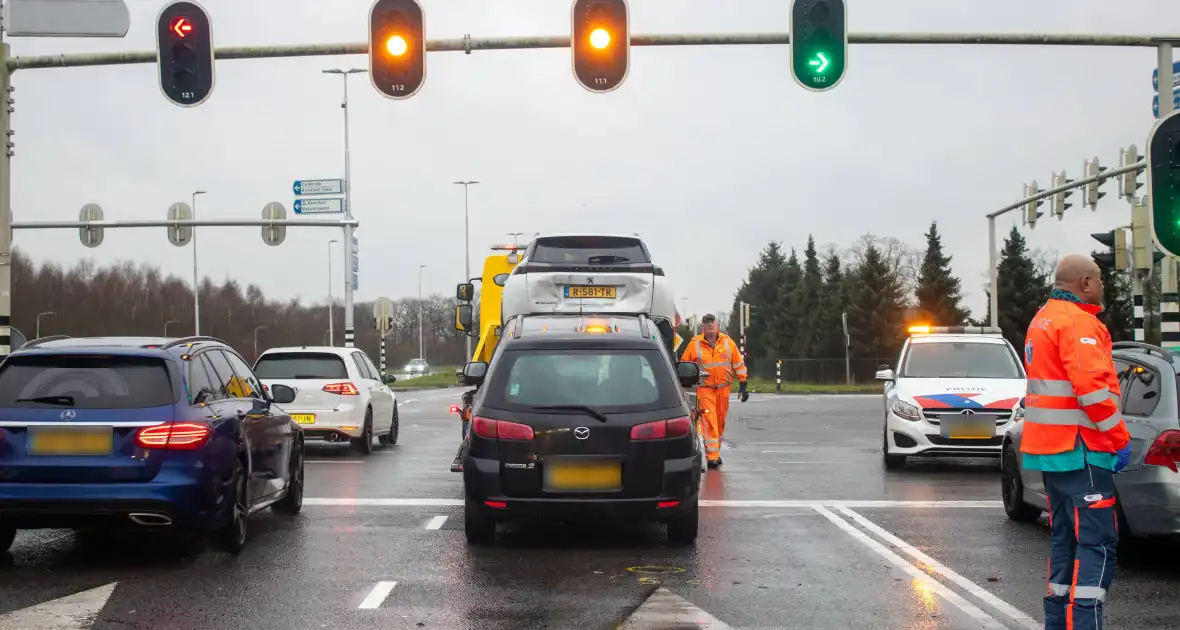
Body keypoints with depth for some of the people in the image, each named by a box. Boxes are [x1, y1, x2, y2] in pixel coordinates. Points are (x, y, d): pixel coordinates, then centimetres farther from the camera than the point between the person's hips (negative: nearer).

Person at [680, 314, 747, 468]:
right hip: (704, 388, -3)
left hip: (723, 387, 3)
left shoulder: (727, 341, 5)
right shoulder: (695, 344, -1)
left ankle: (716, 452, 25)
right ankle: (711, 456, -16)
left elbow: (738, 363, 10)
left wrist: (742, 384, 7)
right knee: (709, 420, -13)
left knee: (720, 420, 10)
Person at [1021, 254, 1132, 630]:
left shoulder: (1043, 320, 18)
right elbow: (1092, 387, -23)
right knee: (1097, 541, -10)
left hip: (1049, 445, 10)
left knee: (1065, 536, 15)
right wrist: (1119, 439, -15)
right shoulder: (1076, 321, -14)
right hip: (1078, 448, -10)